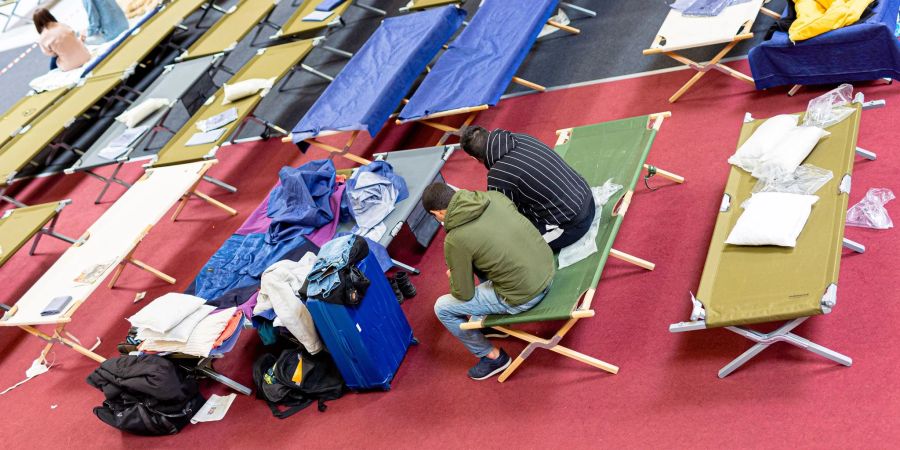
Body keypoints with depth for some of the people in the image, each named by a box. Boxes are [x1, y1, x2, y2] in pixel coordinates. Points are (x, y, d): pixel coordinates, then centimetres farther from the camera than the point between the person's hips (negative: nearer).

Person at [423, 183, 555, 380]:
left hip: (523, 297, -7)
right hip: (548, 268, 7)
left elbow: (464, 294, -6)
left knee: (442, 308, 11)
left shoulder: (455, 241, -17)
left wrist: (453, 276, 16)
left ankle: (493, 357, 24)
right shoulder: (494, 196, -2)